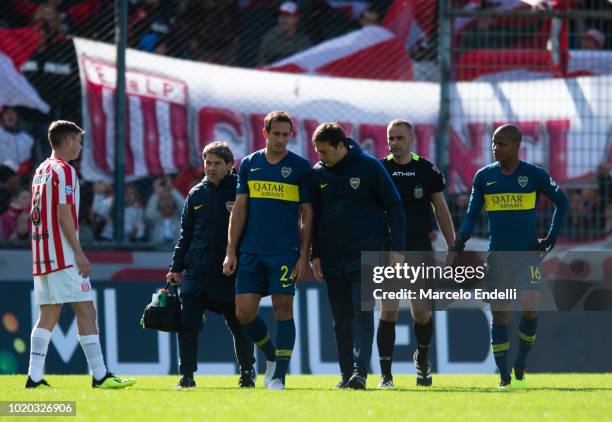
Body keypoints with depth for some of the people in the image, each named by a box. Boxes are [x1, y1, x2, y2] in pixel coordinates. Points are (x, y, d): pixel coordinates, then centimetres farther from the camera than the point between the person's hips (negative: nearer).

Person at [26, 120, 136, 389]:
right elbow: (64, 216, -16)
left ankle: (34, 377, 0)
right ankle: (99, 375, -11)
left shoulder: (41, 171, 18)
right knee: (86, 311, -8)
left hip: (42, 255, 9)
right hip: (63, 256, -9)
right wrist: (80, 254, -16)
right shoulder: (64, 170, -9)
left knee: (48, 314, 7)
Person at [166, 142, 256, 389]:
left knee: (240, 326, 9)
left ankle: (247, 371, 28)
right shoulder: (196, 194, 9)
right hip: (196, 273, 3)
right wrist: (176, 268, 10)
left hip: (231, 274, -3)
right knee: (187, 325, -8)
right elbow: (185, 234, 15)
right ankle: (187, 375, -3)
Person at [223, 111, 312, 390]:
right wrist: (230, 252, 5)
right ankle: (271, 355, 23)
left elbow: (307, 216, 2)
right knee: (244, 312, -1)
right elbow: (239, 210, 11)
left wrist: (304, 257, -4)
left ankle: (279, 376, 0)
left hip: (285, 251, -3)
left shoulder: (301, 168, 1)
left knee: (283, 309, -5)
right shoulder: (249, 164, 9)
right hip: (251, 251, 3)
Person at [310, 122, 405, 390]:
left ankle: (360, 371, -17)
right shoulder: (318, 173, 7)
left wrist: (396, 248, -6)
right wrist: (315, 254, 9)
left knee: (362, 314, -12)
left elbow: (393, 207, -1)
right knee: (341, 319, 6)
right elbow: (314, 215, 15)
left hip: (365, 255, -4)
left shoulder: (369, 167, -5)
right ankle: (347, 374, 10)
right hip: (332, 258, 4)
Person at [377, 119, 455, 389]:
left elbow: (441, 210, 11)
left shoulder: (427, 170, 5)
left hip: (420, 247, 1)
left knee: (422, 313, -2)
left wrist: (453, 247, 8)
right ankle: (385, 375, -4)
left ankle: (422, 358, 27)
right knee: (388, 312, -7)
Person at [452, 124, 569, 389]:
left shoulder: (535, 175, -2)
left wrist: (551, 237, 3)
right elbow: (472, 213, 9)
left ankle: (522, 359, 3)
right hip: (497, 255, 2)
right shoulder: (484, 176, 4)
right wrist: (460, 239, -9)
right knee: (499, 315, -1)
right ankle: (504, 375, 10)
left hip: (528, 253, -2)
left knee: (530, 307, -20)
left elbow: (561, 202, 11)